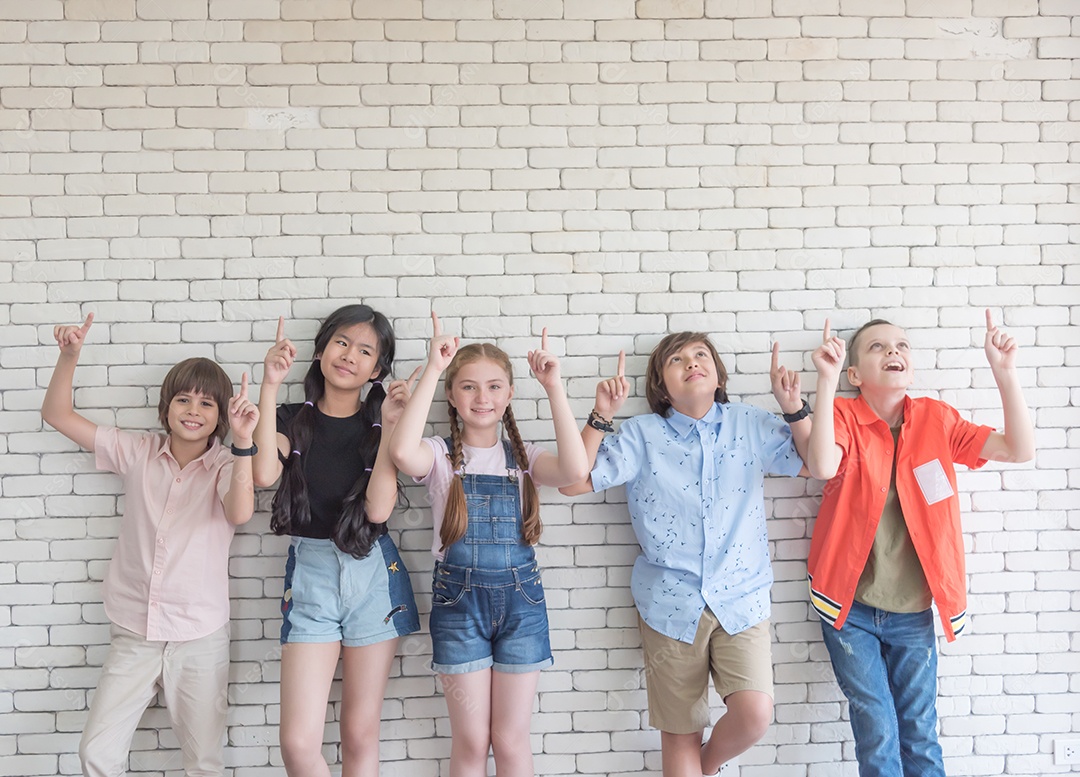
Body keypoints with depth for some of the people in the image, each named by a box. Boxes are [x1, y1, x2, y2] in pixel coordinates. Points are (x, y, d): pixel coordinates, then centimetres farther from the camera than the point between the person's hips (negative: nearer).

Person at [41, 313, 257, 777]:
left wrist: (243, 442, -37)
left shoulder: (225, 466, -5)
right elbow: (57, 414, 5)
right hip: (133, 635, 2)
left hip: (200, 638, -2)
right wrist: (69, 356, -9)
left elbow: (240, 512, -27)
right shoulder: (139, 453, 3)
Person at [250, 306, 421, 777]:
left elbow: (378, 509, -11)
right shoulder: (293, 419, 4)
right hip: (310, 572, 0)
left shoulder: (378, 425, 4)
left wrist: (389, 424, -12)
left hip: (373, 574, 0)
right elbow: (265, 473, -18)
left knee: (361, 734, 9)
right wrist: (270, 386, -15)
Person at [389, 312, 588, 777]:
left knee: (511, 740, 10)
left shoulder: (522, 457, 3)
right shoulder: (441, 455, -1)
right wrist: (432, 370, -24)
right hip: (459, 599, -1)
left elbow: (574, 470, -19)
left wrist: (554, 388, -20)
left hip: (520, 599, 1)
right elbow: (402, 452, -26)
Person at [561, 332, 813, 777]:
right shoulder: (642, 435, -2)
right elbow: (575, 482, -8)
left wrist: (793, 408, -7)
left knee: (754, 713, -14)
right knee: (680, 731, 8)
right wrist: (601, 417, -17)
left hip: (740, 600, 1)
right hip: (671, 604, 0)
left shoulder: (750, 425, 3)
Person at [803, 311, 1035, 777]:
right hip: (850, 606, -2)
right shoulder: (843, 416, -9)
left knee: (918, 731, 13)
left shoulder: (935, 419, 0)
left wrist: (1004, 372, -19)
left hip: (913, 610, 3)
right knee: (877, 732, 3)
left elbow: (1019, 450, -8)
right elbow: (823, 466, -31)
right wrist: (826, 380, -35)